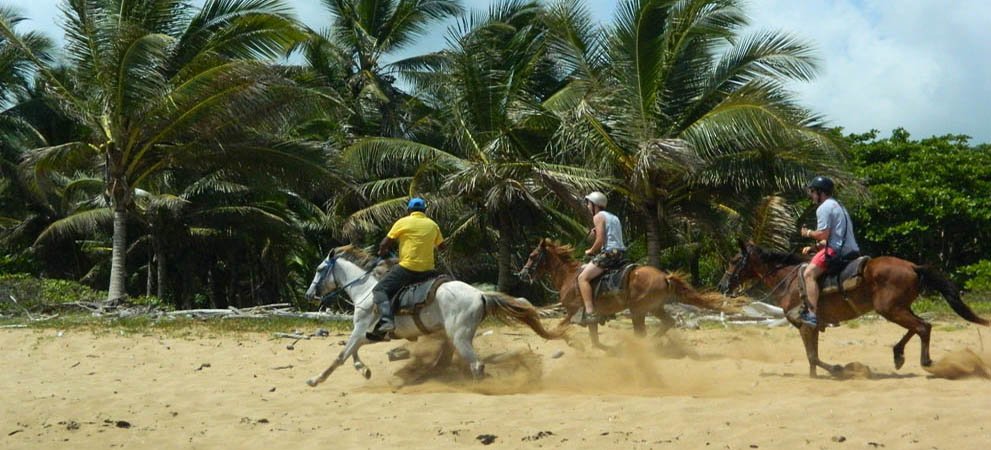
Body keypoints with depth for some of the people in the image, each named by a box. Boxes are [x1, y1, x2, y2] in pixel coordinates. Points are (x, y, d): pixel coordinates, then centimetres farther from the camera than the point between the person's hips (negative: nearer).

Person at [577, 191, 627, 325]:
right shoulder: (614, 217, 24)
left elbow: (600, 241, -13)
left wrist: (590, 251, 2)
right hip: (622, 254, 10)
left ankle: (590, 313, -28)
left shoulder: (598, 216, -3)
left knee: (583, 277, -13)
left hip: (609, 252, -10)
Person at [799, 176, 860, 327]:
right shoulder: (838, 206, 25)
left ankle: (813, 314, -30)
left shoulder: (824, 208, -8)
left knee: (809, 273, -17)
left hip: (837, 250, -11)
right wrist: (813, 248, 18)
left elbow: (823, 235, -17)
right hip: (851, 250, 11)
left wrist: (808, 233, 0)